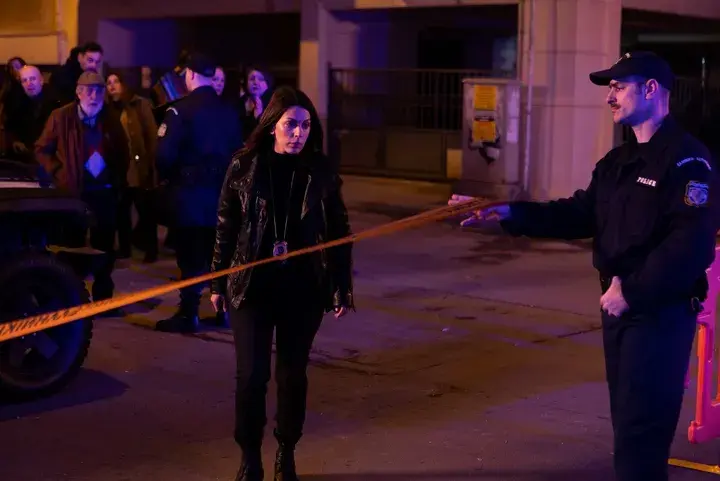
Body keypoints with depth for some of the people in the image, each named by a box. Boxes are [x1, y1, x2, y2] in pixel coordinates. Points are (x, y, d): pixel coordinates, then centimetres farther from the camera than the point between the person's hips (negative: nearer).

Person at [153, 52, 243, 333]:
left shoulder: (181, 110, -13)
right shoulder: (229, 111, 6)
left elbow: (165, 154, -18)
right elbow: (238, 151, 8)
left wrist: (166, 178, 0)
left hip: (189, 191, -5)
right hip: (221, 191, 5)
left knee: (190, 256, 0)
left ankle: (188, 315, 3)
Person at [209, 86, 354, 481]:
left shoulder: (321, 171, -2)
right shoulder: (244, 167, -4)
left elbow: (339, 232, 2)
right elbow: (226, 228, 3)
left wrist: (343, 288, 1)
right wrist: (218, 283, 4)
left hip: (304, 288, 1)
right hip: (252, 285, -1)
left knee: (293, 374, 10)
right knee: (251, 374, -1)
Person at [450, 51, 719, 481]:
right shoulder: (617, 162, 15)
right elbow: (581, 215, 10)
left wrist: (632, 293, -22)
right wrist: (510, 213, -1)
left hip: (662, 312, -9)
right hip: (620, 305, 9)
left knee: (640, 429, -6)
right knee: (627, 420, 17)